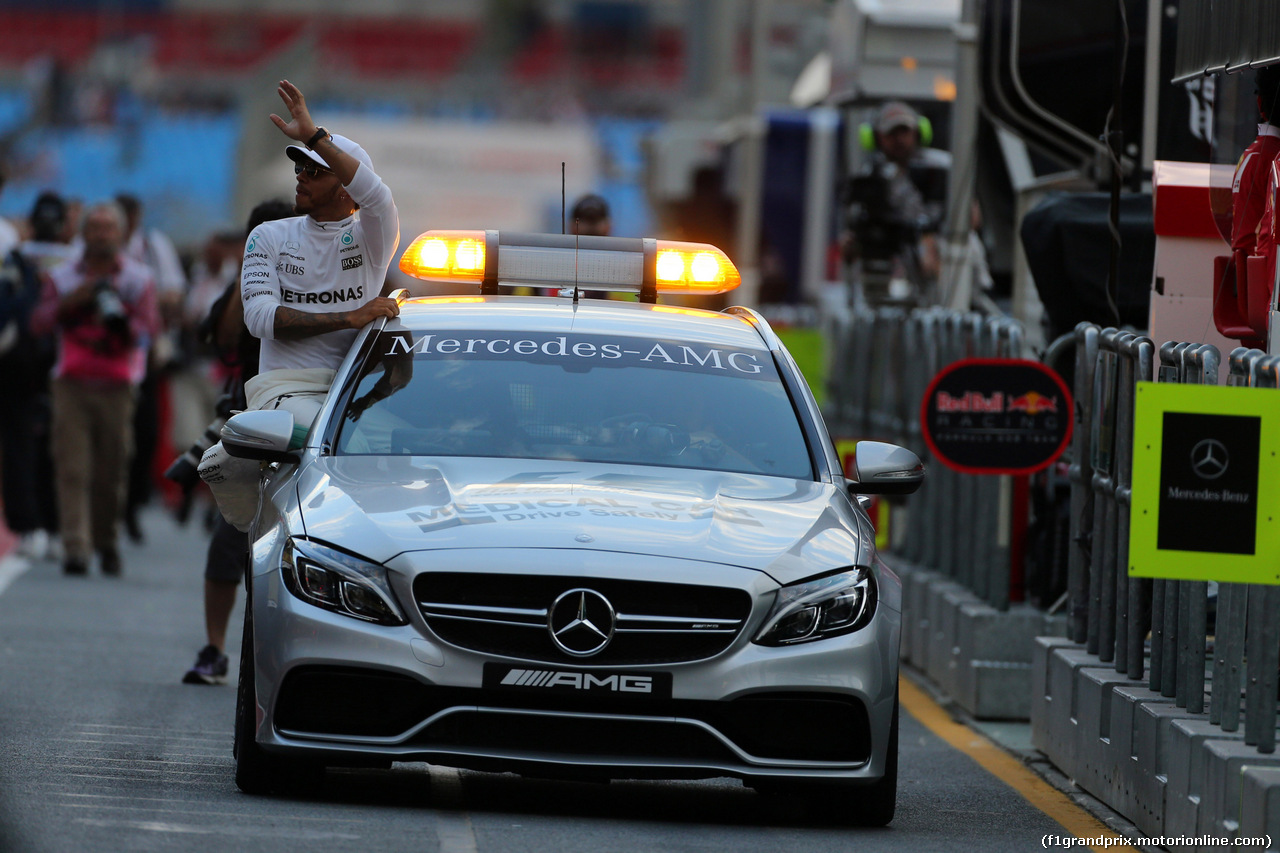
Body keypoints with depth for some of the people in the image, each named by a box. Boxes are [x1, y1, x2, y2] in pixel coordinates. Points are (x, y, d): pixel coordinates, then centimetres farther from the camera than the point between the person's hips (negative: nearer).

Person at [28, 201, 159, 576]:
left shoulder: (138, 278, 9)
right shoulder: (63, 276, 12)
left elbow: (149, 324, -4)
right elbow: (39, 323, 3)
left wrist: (120, 320, -24)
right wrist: (69, 301, -13)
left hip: (117, 386, 0)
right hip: (72, 383, 0)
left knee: (111, 471, 0)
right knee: (72, 468, -10)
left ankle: (106, 542, 17)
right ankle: (75, 548, -15)